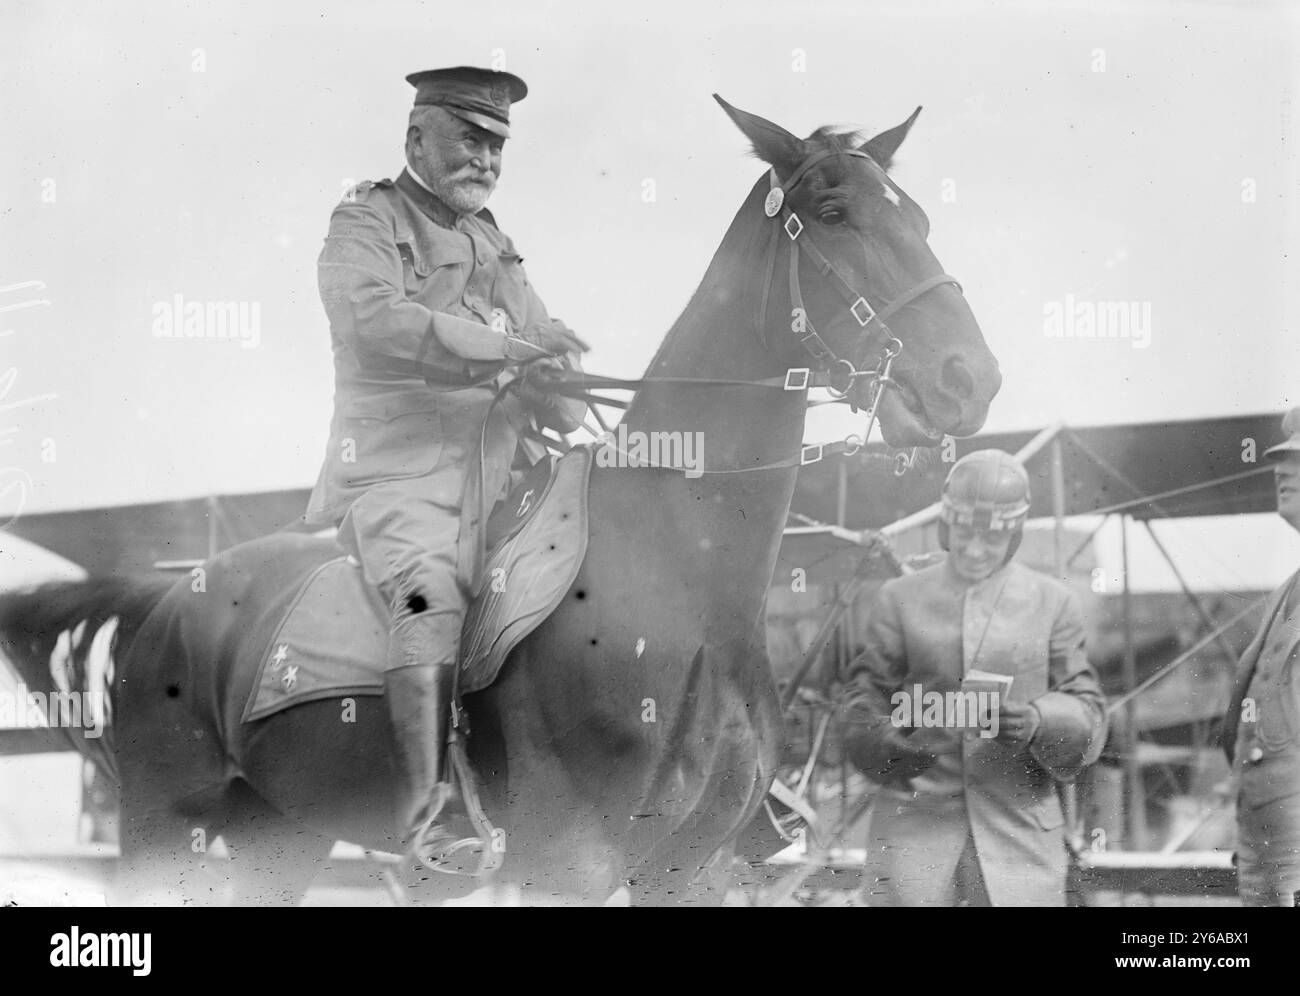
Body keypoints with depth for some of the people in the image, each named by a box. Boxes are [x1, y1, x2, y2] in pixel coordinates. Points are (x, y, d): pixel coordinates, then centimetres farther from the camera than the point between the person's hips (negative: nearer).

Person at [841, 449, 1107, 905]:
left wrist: (1037, 720, -15)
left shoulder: (1053, 603, 10)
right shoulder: (900, 598, 10)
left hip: (1019, 825, 0)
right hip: (914, 823, 0)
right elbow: (866, 692, 11)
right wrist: (886, 743, -11)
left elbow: (1087, 709, 7)